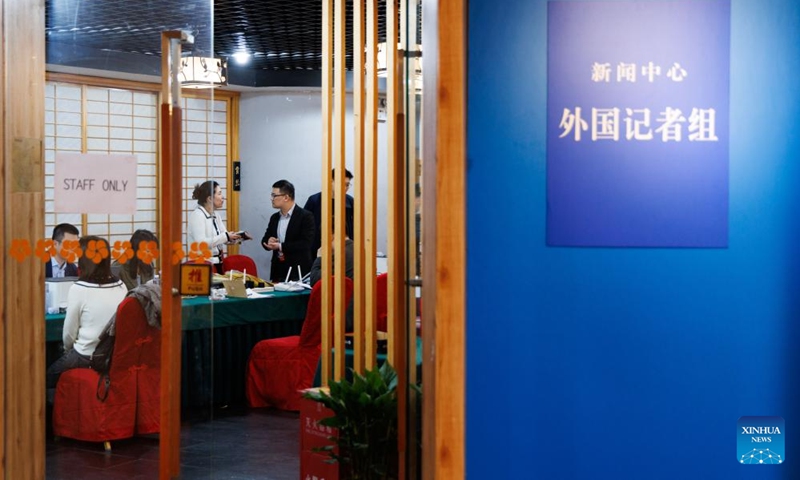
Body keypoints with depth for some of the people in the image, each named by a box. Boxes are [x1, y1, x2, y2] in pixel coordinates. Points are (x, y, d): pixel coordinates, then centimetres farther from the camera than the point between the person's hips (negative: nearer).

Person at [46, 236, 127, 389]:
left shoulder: (79, 289, -14)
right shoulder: (121, 286, 1)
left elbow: (69, 333, -6)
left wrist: (67, 351, 16)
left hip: (86, 358, -6)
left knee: (48, 377, 17)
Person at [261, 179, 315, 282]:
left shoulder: (305, 216, -8)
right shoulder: (274, 218, 13)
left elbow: (306, 243, -16)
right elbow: (265, 240, 17)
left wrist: (280, 246, -19)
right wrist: (269, 242, -7)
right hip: (278, 271, 6)